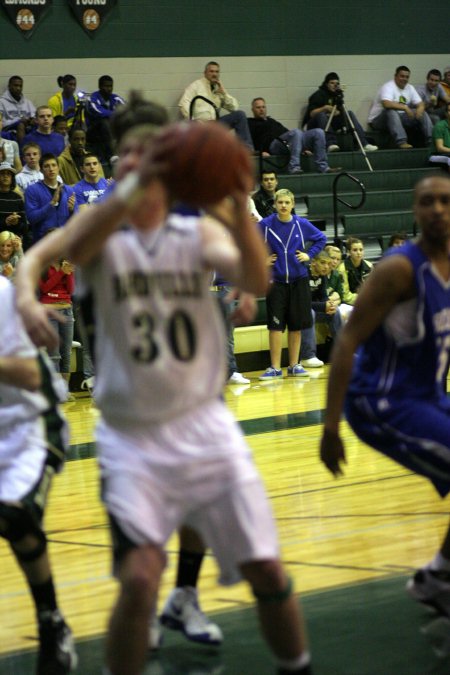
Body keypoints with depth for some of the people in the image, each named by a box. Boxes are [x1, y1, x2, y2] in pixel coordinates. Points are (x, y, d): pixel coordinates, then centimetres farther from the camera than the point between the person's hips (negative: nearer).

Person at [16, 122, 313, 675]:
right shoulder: (102, 230, 0)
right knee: (139, 577, -17)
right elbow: (74, 246, -25)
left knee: (267, 570, 3)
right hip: (132, 438, -2)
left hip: (204, 426, 2)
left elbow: (255, 281, -16)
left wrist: (239, 214, -32)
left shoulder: (199, 232, 3)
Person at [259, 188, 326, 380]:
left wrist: (309, 255, 3)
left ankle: (294, 365, 15)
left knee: (296, 325, 7)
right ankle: (275, 368, 1)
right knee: (275, 325, -4)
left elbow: (321, 238, 14)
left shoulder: (302, 225, 0)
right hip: (276, 281, -2)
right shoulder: (265, 225, -6)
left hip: (299, 280, 2)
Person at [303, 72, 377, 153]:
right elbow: (311, 113, -19)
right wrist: (325, 108, -33)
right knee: (321, 115, -36)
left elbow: (340, 112, 4)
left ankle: (364, 144, -21)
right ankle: (330, 143, -50)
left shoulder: (337, 94, 8)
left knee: (349, 113, -9)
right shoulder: (319, 95, -10)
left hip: (330, 124, 6)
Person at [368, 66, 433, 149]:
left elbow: (421, 104, 5)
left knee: (423, 114, -5)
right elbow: (386, 104, -34)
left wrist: (420, 109, -20)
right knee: (391, 111, -39)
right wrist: (405, 107, -33)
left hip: (400, 118, 7)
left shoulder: (410, 88, 8)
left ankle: (430, 141, -16)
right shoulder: (388, 86, -16)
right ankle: (401, 142, -50)